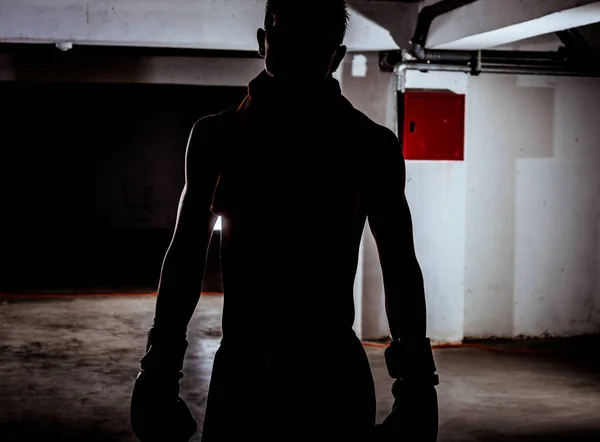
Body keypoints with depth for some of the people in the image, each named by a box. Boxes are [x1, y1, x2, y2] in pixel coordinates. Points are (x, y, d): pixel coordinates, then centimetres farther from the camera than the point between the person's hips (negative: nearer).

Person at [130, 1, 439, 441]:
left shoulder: (370, 146, 0)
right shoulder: (217, 137, 3)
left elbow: (401, 269, 4)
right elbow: (185, 257, 8)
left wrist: (416, 383, 0)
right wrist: (161, 370, 5)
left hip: (332, 377, -1)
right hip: (240, 374, 1)